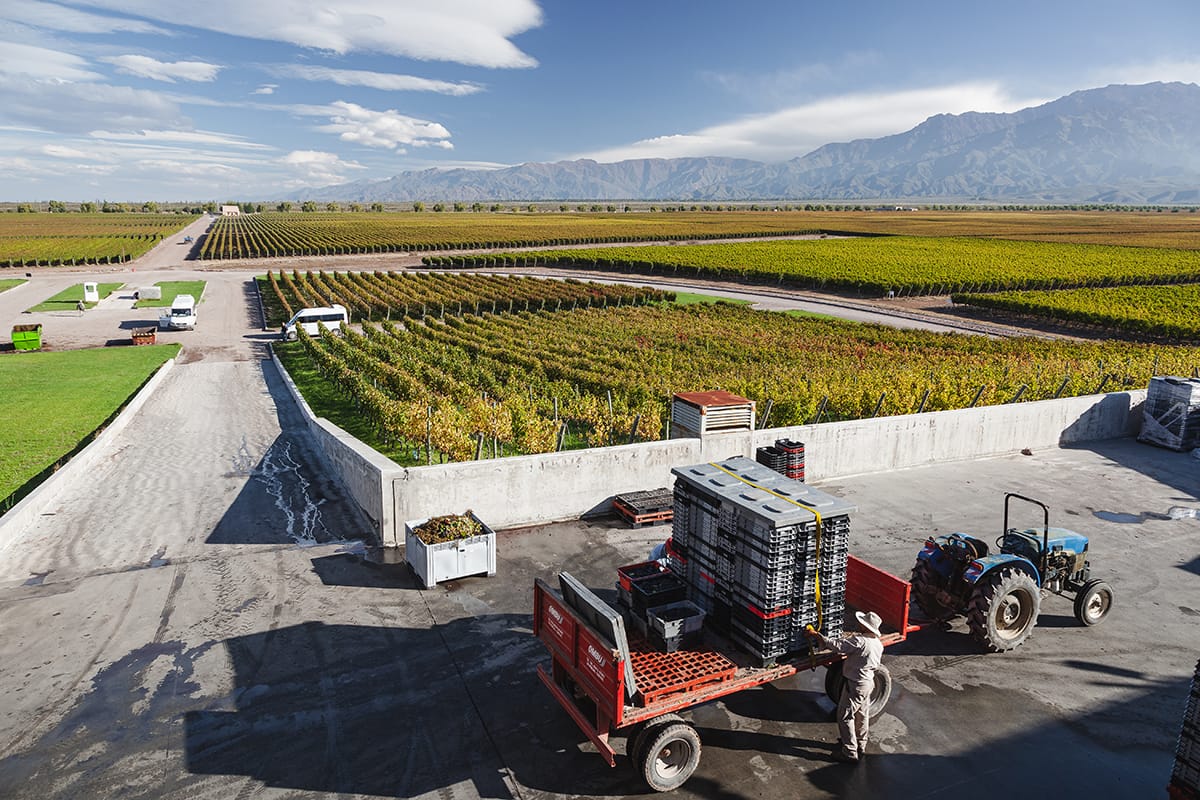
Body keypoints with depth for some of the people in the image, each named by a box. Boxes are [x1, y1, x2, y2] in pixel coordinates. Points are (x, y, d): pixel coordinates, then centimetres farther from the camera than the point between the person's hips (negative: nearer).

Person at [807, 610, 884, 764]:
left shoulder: (859, 641, -29)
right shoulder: (878, 643, 0)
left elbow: (836, 646, -27)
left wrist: (816, 635, -17)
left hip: (855, 685, -9)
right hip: (868, 682, 9)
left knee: (845, 717, 2)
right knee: (862, 715, 22)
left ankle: (850, 753, 8)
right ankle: (861, 746, 38)